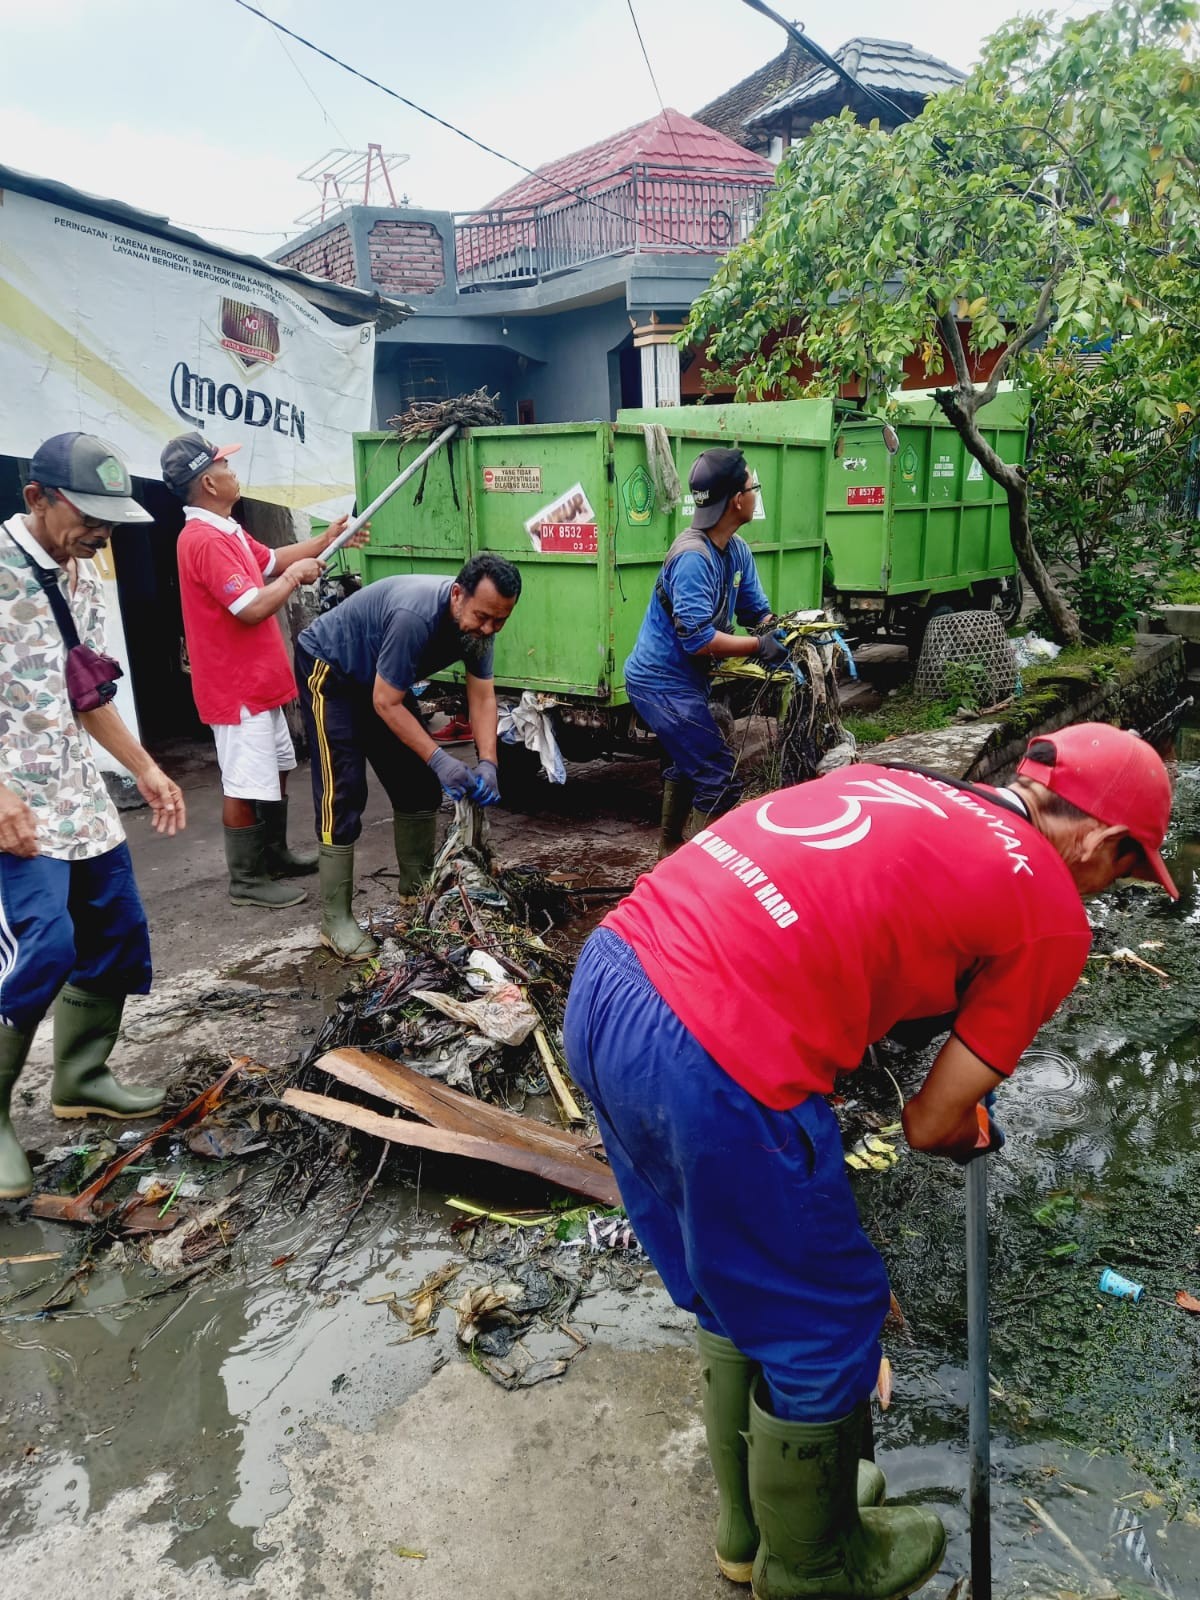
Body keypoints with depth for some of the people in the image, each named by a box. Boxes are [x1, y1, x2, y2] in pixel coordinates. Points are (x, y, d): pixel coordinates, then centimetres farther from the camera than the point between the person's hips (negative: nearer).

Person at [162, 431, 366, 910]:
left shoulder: (226, 531, 11)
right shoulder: (205, 541, -22)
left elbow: (271, 559, 27)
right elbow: (252, 608, -28)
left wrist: (324, 540, 19)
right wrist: (295, 576, -13)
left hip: (257, 681, 11)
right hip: (236, 687, -11)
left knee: (276, 770, 20)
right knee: (246, 786, -2)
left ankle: (274, 855, 34)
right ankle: (246, 880, 9)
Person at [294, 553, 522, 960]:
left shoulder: (477, 622, -15)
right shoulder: (415, 616, -39)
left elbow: (482, 697, -11)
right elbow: (386, 704, -32)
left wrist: (487, 763, -24)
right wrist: (439, 759, -35)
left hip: (380, 678, 8)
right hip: (328, 670, -8)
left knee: (418, 786, 5)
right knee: (343, 793, -14)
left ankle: (417, 894, 20)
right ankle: (335, 922, -8)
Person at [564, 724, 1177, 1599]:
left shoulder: (895, 782, 21)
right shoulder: (1053, 920, 4)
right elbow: (933, 1126, 7)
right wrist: (972, 1132, 31)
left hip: (604, 975, 8)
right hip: (716, 1066, -8)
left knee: (740, 1297, 30)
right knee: (824, 1327, 20)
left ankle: (751, 1527, 53)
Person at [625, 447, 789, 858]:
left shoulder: (736, 550, 2)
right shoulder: (693, 558, -26)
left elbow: (756, 611, 8)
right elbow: (699, 640, -30)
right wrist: (760, 646, -22)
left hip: (679, 678, 11)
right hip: (664, 684, -11)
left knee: (687, 761, 27)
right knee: (718, 779, -12)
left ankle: (671, 848, 46)